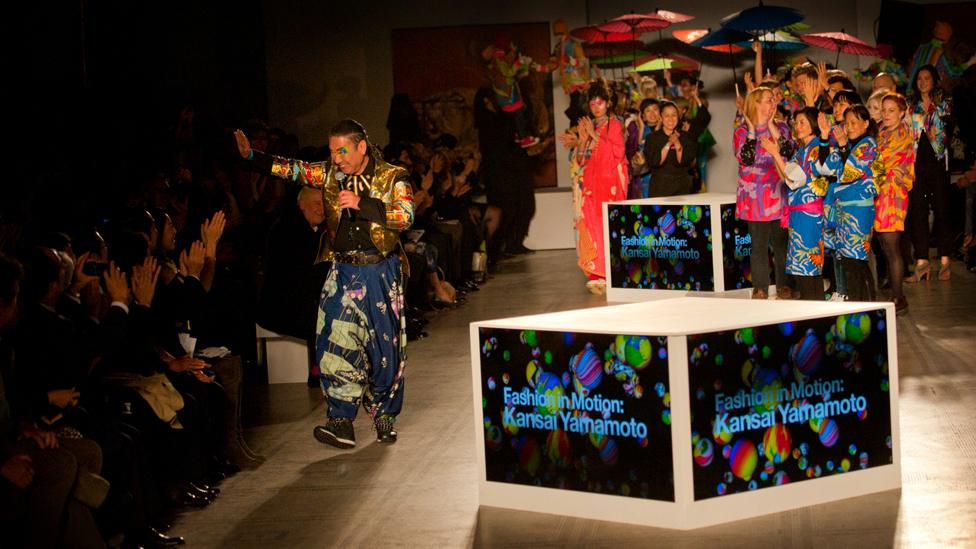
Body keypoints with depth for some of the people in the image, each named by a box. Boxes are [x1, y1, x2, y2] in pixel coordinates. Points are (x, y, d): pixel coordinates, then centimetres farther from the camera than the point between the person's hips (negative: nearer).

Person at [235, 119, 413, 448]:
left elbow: (405, 215, -16)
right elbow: (292, 170, -2)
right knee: (337, 343, -9)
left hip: (380, 272, -2)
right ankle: (341, 421, -9)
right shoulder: (330, 174, 5)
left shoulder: (392, 177, -4)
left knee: (384, 345, 5)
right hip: (343, 270, 2)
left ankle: (384, 415, 21)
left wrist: (361, 204, -23)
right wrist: (250, 156, -16)